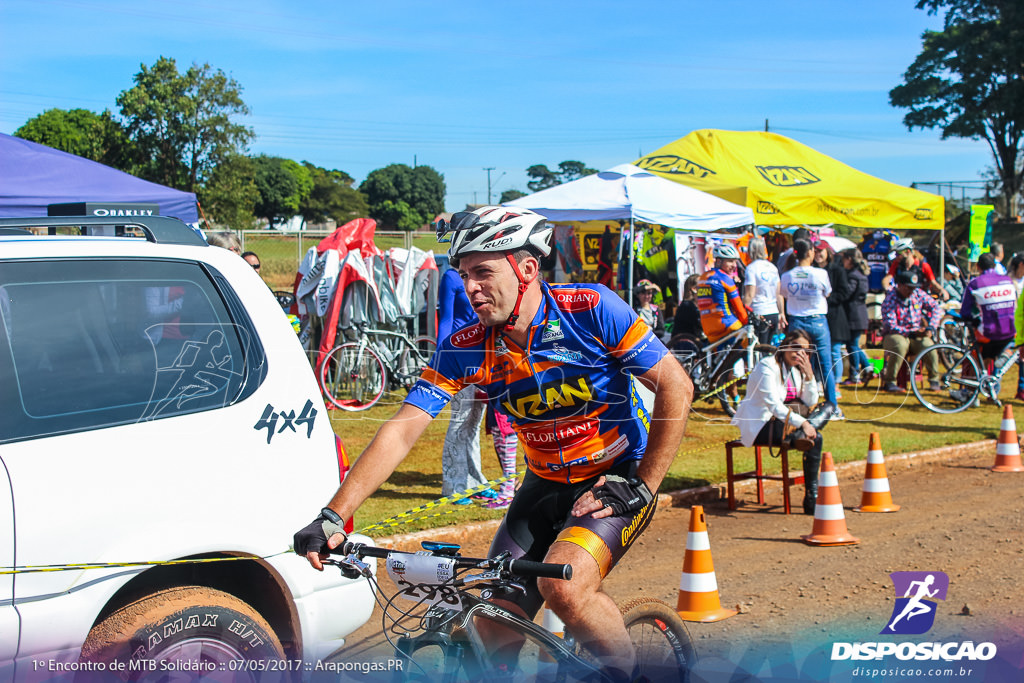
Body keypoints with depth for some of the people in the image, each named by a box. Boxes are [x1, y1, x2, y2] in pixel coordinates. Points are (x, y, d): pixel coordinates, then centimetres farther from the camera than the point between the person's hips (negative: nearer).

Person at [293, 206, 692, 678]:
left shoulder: (592, 311, -21)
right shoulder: (465, 350, -12)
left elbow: (676, 389, -16)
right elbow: (400, 432, -15)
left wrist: (643, 488, -17)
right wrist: (333, 517, -25)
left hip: (616, 477, -4)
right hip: (545, 484, 4)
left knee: (563, 585, -29)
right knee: (495, 629, -3)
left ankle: (627, 673, -4)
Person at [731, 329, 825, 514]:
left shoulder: (797, 369, 12)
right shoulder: (767, 366, -13)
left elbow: (812, 402, 5)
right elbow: (773, 404, -24)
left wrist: (809, 375, -8)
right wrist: (801, 423, -32)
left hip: (779, 422, 9)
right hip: (757, 426, -9)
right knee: (814, 438, -25)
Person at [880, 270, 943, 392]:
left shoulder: (918, 294, 2)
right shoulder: (890, 300, -14)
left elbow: (936, 308, 6)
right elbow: (891, 327, -20)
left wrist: (931, 328, -9)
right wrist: (912, 333, -25)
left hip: (916, 334, 4)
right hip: (895, 335, -4)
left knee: (928, 345, -29)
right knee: (900, 345, -38)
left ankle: (934, 380, -9)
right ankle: (889, 381, -26)